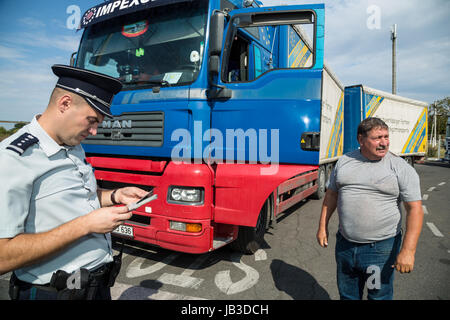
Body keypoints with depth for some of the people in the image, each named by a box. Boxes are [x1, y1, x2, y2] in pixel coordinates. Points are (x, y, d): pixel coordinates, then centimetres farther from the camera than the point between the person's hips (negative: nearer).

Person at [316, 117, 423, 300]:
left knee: (379, 296, 13)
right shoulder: (344, 161, 1)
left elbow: (415, 209, -12)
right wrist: (323, 227, 9)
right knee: (347, 294, 20)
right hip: (344, 244, 4)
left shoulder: (401, 168, -9)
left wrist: (408, 251, -18)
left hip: (381, 247, -3)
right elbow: (331, 195, 9)